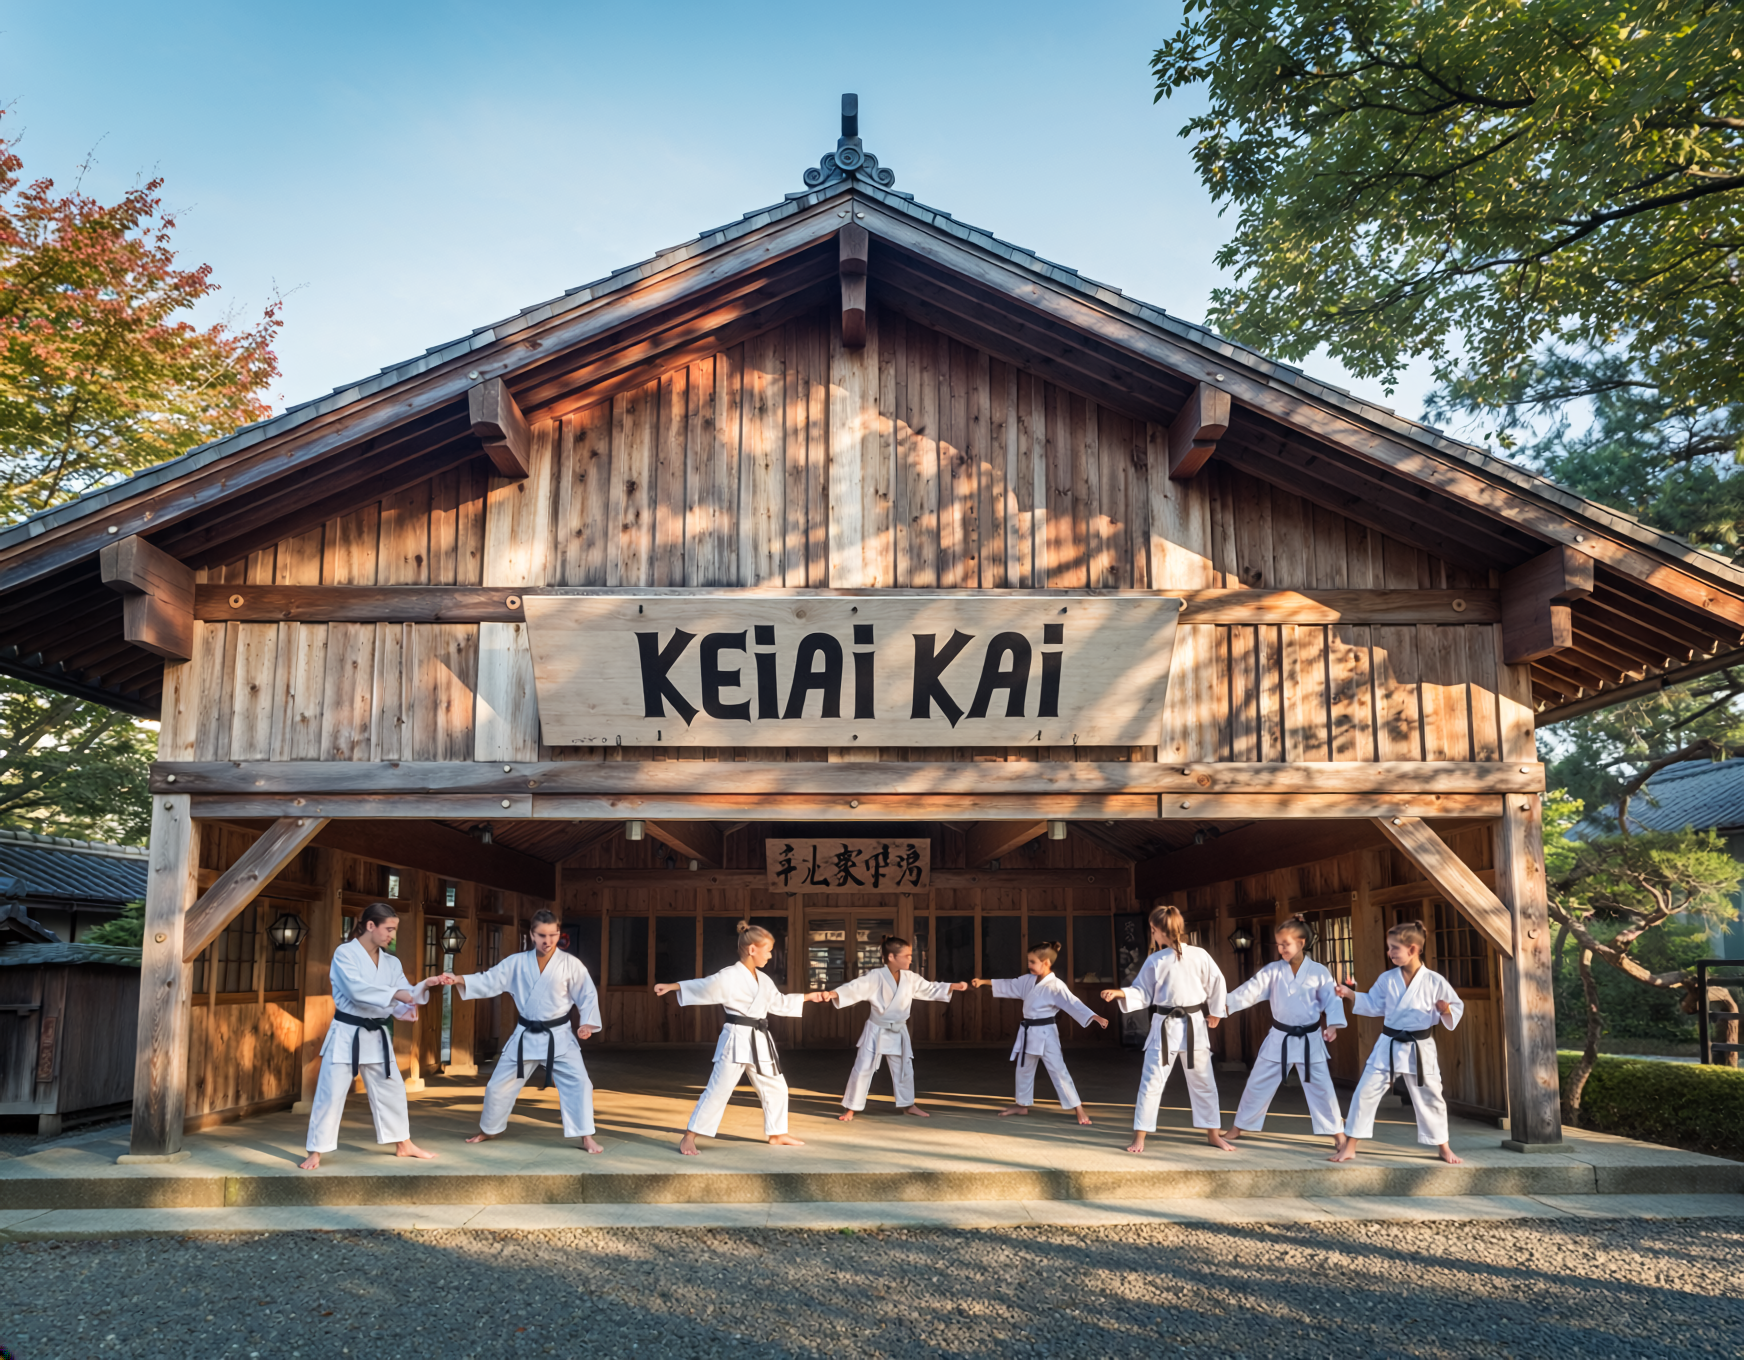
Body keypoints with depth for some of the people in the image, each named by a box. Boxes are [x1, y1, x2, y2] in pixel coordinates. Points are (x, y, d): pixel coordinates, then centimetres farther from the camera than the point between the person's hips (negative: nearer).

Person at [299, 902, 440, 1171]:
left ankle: (403, 1145, 28)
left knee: (391, 1089, 14)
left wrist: (423, 987, -13)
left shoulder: (391, 962, 6)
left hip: (376, 1036, 6)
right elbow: (356, 989, -26)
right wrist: (394, 994, -30)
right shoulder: (345, 953, -12)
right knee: (331, 1094, -5)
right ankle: (315, 1153, 7)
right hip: (346, 1035, -6)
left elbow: (404, 998, 6)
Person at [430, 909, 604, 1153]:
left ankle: (586, 1138, 0)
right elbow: (489, 981, -6)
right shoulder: (516, 962, -3)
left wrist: (587, 1023, -15)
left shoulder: (571, 964, -8)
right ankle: (487, 1130, 34)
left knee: (578, 1083, -12)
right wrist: (459, 979, -20)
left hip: (559, 1036, -2)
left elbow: (587, 995, -3)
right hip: (525, 1036, 2)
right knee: (499, 1084, 10)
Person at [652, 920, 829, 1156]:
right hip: (737, 1040, -8)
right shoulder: (730, 976, -14)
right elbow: (701, 986, -10)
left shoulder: (763, 980, 11)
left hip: (759, 1041, 8)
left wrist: (808, 997, 25)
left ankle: (777, 1134, 34)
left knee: (775, 1087, 17)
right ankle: (689, 1138, -1)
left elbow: (780, 1002, 23)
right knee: (718, 1090, -8)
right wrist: (671, 986, -17)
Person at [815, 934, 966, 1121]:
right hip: (877, 1031, -5)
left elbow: (931, 989, 4)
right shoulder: (876, 977, -21)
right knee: (863, 1069, -3)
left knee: (904, 1069, 16)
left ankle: (908, 1105, 34)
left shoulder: (910, 978, -4)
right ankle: (851, 1108, 9)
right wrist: (833, 994, -47)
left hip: (898, 1032, 5)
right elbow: (854, 988, -30)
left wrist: (955, 986, -7)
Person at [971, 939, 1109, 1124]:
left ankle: (1078, 1109, 0)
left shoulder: (1056, 986, -19)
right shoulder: (1028, 980, 3)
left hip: (1046, 1034, -8)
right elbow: (1008, 985, 15)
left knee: (1058, 1071, -8)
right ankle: (1023, 1104, 38)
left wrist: (1095, 1017, -37)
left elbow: (1073, 1004, -26)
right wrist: (983, 981, 16)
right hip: (1028, 1033, 8)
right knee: (1023, 1069, 20)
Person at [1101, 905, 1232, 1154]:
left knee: (1203, 1081, 11)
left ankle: (1213, 1133, 26)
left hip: (1195, 1025, 0)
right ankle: (1139, 1136, 4)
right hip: (1164, 1026, 0)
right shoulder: (1155, 961, -4)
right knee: (1151, 1081, -2)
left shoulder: (1199, 956, -8)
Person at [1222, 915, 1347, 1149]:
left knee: (1321, 1087, 3)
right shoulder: (1272, 971, -5)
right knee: (1258, 1084, 8)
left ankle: (1337, 1132, 19)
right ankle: (1239, 1127, 22)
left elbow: (1332, 999, -5)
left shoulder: (1319, 972, -7)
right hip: (1279, 1039, 2)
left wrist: (1332, 1025, -22)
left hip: (1309, 1039, -2)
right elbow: (1249, 991, -12)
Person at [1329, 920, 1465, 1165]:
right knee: (1365, 1093, 0)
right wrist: (1350, 994, -4)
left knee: (1430, 1099, 11)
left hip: (1420, 1049, -2)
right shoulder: (1387, 979, -1)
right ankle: (1349, 1147, 10)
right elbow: (1373, 1005, 7)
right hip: (1388, 1046, 3)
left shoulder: (1435, 982, -10)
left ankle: (1443, 1147, 33)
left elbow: (1457, 1007, -4)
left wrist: (1447, 1011, -25)